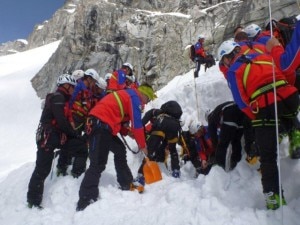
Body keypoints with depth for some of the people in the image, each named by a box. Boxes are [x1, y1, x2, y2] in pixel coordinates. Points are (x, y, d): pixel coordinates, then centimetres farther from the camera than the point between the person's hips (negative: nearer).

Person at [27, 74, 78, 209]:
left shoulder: (62, 99, 20)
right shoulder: (57, 97, -10)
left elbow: (65, 120, 17)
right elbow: (61, 121, -19)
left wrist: (73, 134, 4)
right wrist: (74, 134, -10)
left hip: (57, 135, 10)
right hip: (48, 137, -10)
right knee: (42, 169, -8)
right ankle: (33, 200, -2)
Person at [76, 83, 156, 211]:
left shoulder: (127, 95, 26)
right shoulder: (134, 97, -3)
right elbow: (137, 124, -8)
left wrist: (129, 132, 14)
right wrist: (142, 145, 2)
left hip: (104, 126, 10)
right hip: (100, 125, -10)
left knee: (120, 150, 20)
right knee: (98, 164, -13)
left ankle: (127, 185, 28)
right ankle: (85, 201, -15)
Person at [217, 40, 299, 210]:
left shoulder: (233, 71, 7)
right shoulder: (263, 56, 20)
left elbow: (241, 101, 4)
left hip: (265, 109, -4)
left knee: (268, 156, 6)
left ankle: (273, 195, 10)